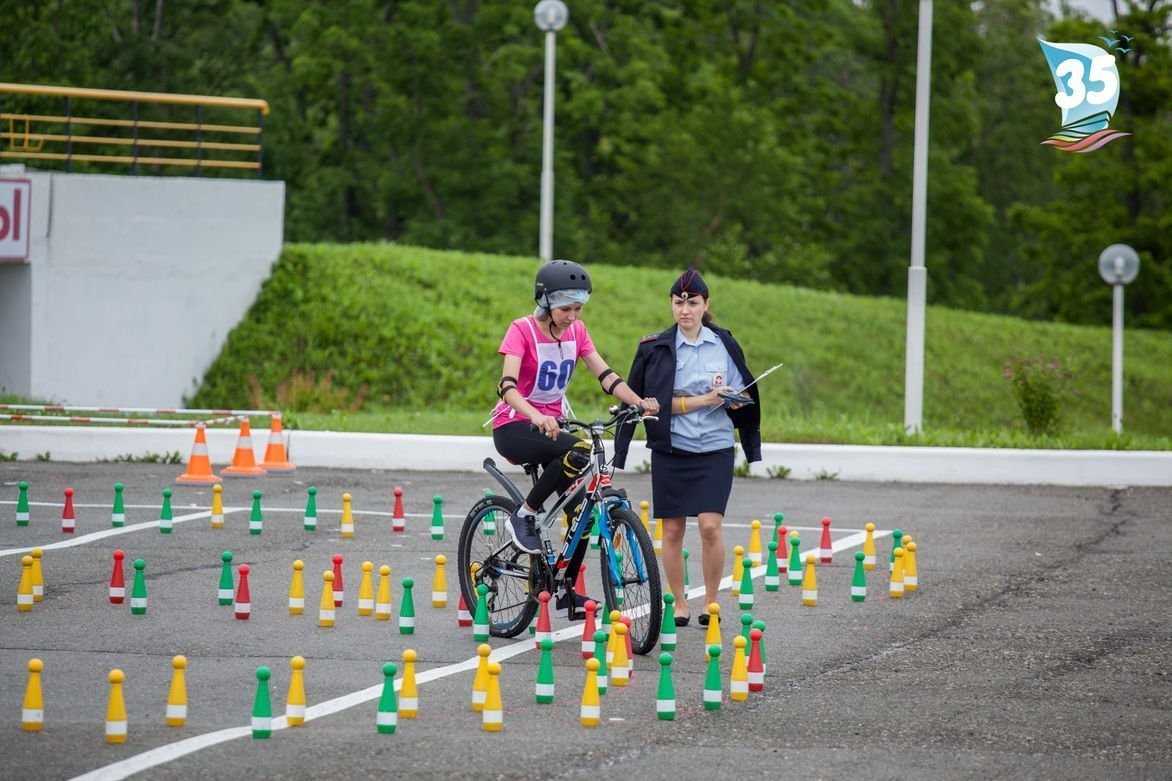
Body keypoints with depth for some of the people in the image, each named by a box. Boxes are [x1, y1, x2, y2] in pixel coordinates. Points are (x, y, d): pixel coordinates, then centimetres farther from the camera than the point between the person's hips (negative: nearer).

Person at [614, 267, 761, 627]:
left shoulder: (724, 345, 4)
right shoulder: (655, 348, -2)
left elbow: (740, 395, 14)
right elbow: (654, 402, -9)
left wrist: (734, 399, -9)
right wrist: (702, 400, -18)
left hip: (714, 449, 0)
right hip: (671, 449, 0)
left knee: (710, 526, -11)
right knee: (672, 529, 3)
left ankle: (711, 602, 4)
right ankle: (679, 604, 15)